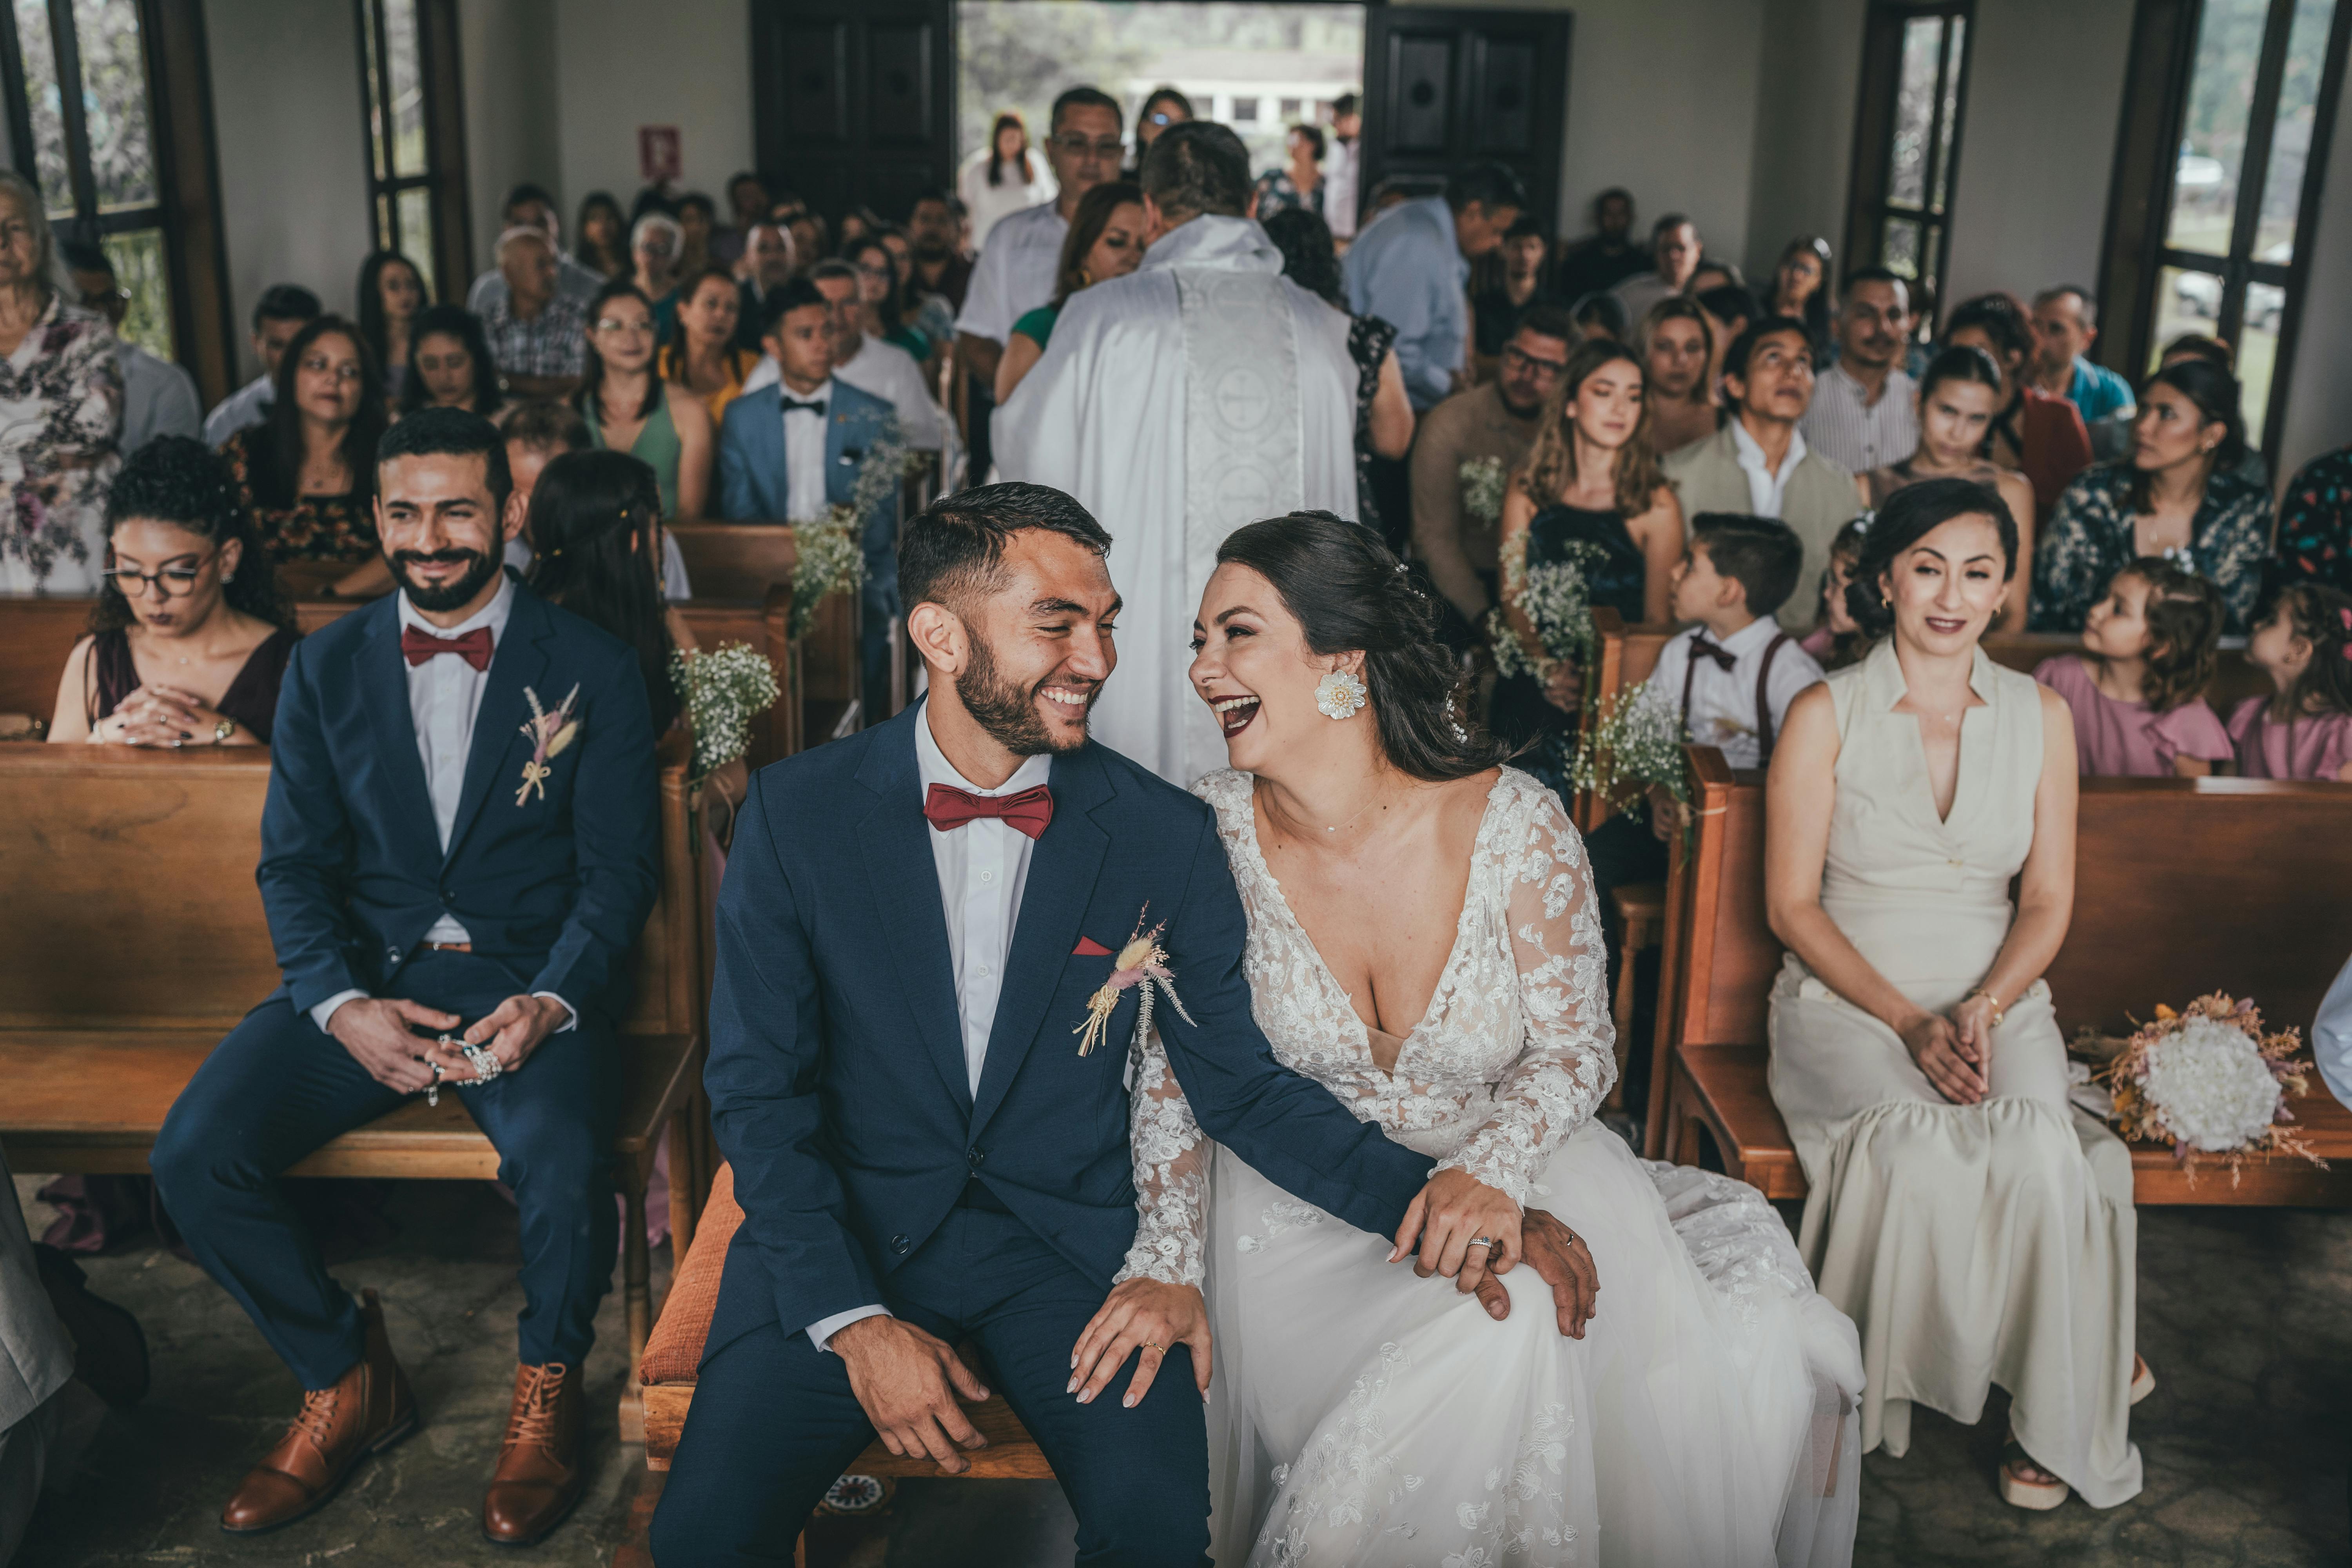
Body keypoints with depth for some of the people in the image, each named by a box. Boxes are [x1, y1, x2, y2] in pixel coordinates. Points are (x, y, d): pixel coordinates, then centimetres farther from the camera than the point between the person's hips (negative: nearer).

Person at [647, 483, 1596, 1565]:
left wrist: (1423, 1196, -15)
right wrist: (854, 1320, -13)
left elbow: (1240, 1084, 1)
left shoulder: (1166, 838, -5)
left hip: (1074, 1244, 0)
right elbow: (758, 1090, -3)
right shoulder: (797, 813, -6)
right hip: (849, 1234, 0)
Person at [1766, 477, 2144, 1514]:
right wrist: (1908, 1021, -15)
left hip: (1998, 1001, 2)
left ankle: (2053, 1406, -5)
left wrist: (1983, 1011, -12)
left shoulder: (2039, 715, 7)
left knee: (2033, 1144, -29)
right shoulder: (1825, 715, -2)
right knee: (1928, 1145, -32)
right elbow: (1792, 905, -4)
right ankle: (2073, 1365, -6)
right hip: (1845, 1002, -2)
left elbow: (2048, 902, 7)